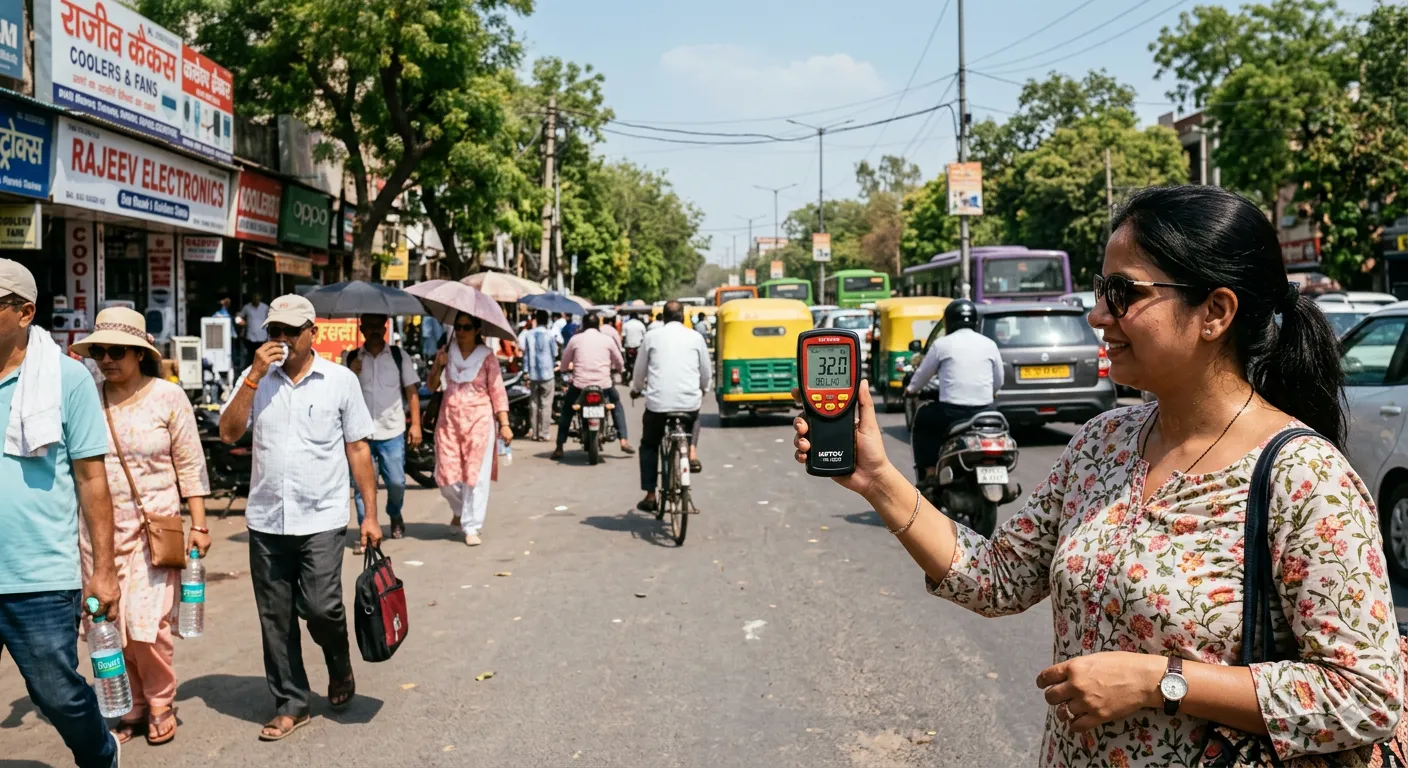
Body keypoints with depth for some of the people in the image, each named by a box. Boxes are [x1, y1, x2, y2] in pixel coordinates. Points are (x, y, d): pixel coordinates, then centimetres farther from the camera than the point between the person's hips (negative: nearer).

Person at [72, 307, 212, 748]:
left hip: (155, 526, -3)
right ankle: (130, 707, 25)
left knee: (147, 622, -7)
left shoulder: (167, 397, -4)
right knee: (109, 626, 8)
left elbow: (190, 464, -1)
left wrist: (199, 524, -3)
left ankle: (160, 703, 16)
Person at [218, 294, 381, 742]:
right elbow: (229, 433, -4)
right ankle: (290, 705, 23)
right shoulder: (255, 378, 6)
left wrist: (370, 515, -2)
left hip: (320, 520, -3)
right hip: (266, 520, 3)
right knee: (276, 619, 8)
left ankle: (340, 668, 22)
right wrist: (254, 377, -13)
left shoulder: (340, 380, 0)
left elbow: (358, 449, 1)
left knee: (320, 608, -10)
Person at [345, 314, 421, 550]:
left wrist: (415, 424, -3)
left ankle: (395, 516, 33)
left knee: (396, 481, 3)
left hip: (392, 432, 0)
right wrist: (351, 375, -11)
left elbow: (412, 391, 4)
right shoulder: (352, 358, 6)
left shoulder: (399, 356, 4)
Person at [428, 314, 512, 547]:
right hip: (449, 419, 3)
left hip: (478, 420, -3)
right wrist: (439, 366, -9)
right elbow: (432, 387, 9)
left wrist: (504, 424, -9)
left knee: (476, 475, -5)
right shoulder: (446, 353, 8)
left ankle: (471, 527, 4)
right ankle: (460, 510, 31)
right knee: (446, 475, 2)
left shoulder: (487, 357, 0)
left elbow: (498, 392, -2)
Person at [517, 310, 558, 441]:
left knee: (534, 404, 10)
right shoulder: (550, 334, -7)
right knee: (546, 405, 1)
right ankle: (543, 434, -1)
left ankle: (535, 433, 11)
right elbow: (555, 353, -3)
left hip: (533, 374, 3)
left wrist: (526, 371, 6)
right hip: (547, 374, -3)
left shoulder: (528, 334, 2)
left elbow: (525, 352, 2)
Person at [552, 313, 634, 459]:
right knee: (617, 405, 27)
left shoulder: (575, 339, 5)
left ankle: (559, 448, 16)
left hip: (580, 384, 0)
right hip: (604, 384, 0)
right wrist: (611, 368, 36)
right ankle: (623, 441, 15)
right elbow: (620, 365, 13)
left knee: (566, 411, 22)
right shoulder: (607, 339, 7)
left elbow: (564, 366, 9)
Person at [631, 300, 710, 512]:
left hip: (657, 402, -1)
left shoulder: (652, 336, 6)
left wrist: (636, 389, 33)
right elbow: (706, 371, 13)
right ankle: (692, 452, 11)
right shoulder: (695, 337, 8)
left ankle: (650, 495, 16)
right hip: (689, 402, 1)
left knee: (649, 446, 20)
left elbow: (640, 369, 13)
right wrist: (703, 389, 34)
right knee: (694, 420, 37)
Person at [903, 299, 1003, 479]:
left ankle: (929, 473, 15)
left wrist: (911, 390, 33)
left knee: (921, 419, 25)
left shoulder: (942, 344, 0)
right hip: (983, 412, 3)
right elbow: (998, 383, 16)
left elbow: (923, 374, 12)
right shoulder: (989, 344, 8)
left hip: (951, 412, -3)